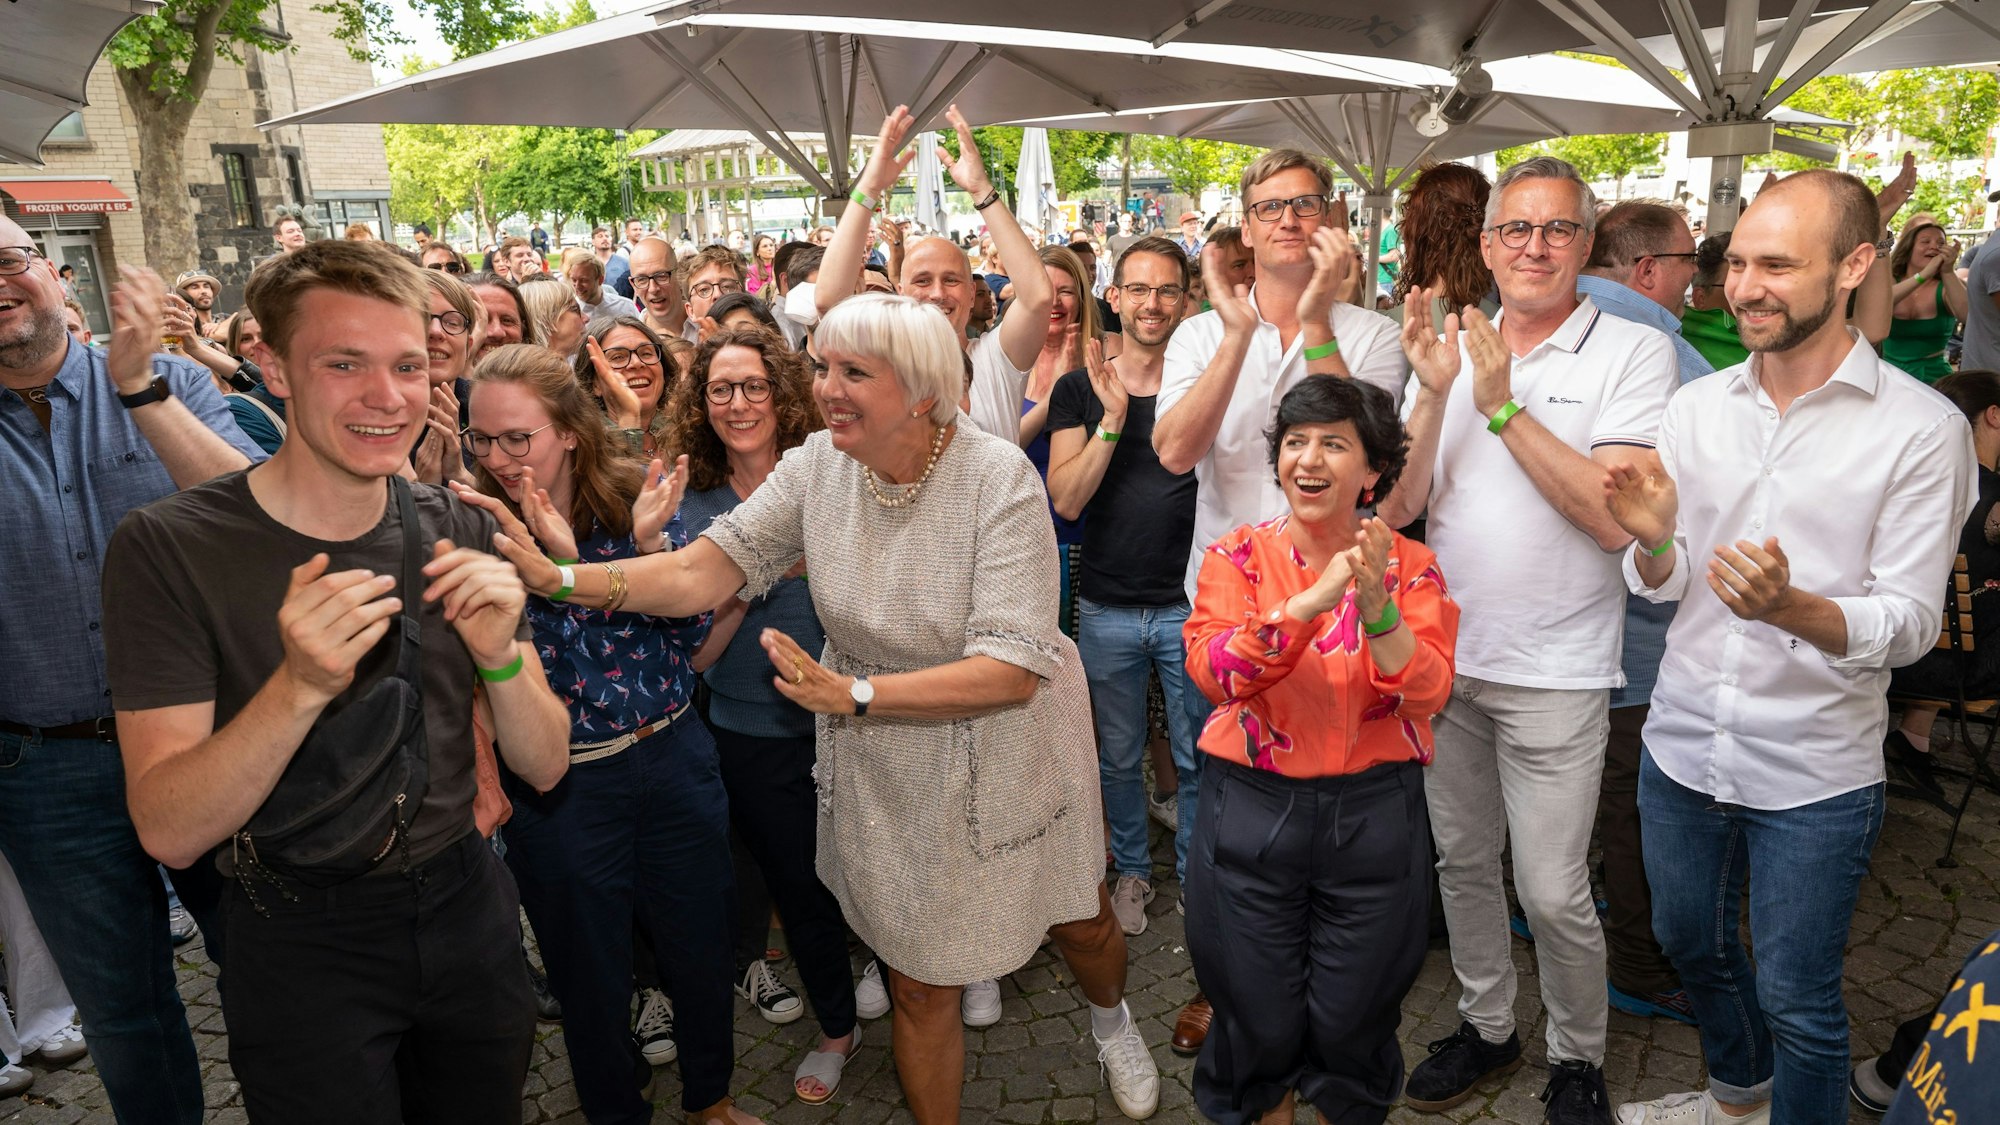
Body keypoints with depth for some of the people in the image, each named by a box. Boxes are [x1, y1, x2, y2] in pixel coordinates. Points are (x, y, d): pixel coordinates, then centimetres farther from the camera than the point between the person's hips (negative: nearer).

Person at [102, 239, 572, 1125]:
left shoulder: (459, 532, -4)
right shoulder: (167, 548, -16)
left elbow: (544, 768, -5)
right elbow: (171, 833, -20)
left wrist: (499, 660, -24)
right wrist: (300, 686, -35)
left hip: (466, 910, 4)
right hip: (301, 950, -4)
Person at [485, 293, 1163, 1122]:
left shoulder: (998, 477, -24)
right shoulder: (817, 467, -11)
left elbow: (1013, 670, -29)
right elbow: (704, 569, -18)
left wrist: (854, 693, -35)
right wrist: (556, 579, -32)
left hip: (1008, 754, -1)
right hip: (886, 774, 2)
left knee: (1080, 924, 23)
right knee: (919, 983, 13)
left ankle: (1109, 1015, 59)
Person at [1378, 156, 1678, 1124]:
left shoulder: (1634, 354, -8)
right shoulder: (1453, 348, 5)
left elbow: (1615, 518, -20)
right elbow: (1399, 506, -2)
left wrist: (1504, 407, -21)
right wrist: (1436, 394, -15)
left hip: (1553, 671, -4)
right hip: (1446, 655, 5)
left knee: (1552, 893, 1)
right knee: (1462, 862, 18)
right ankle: (1486, 1025, 38)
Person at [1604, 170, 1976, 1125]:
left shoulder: (1921, 428, -12)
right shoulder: (1695, 406, 0)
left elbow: (1911, 623, -15)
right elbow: (1659, 585, 3)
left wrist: (1793, 607, -34)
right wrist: (1653, 542, -19)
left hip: (1813, 773, -4)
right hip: (1682, 743, 5)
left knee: (1795, 1002, 10)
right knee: (1690, 943, 24)